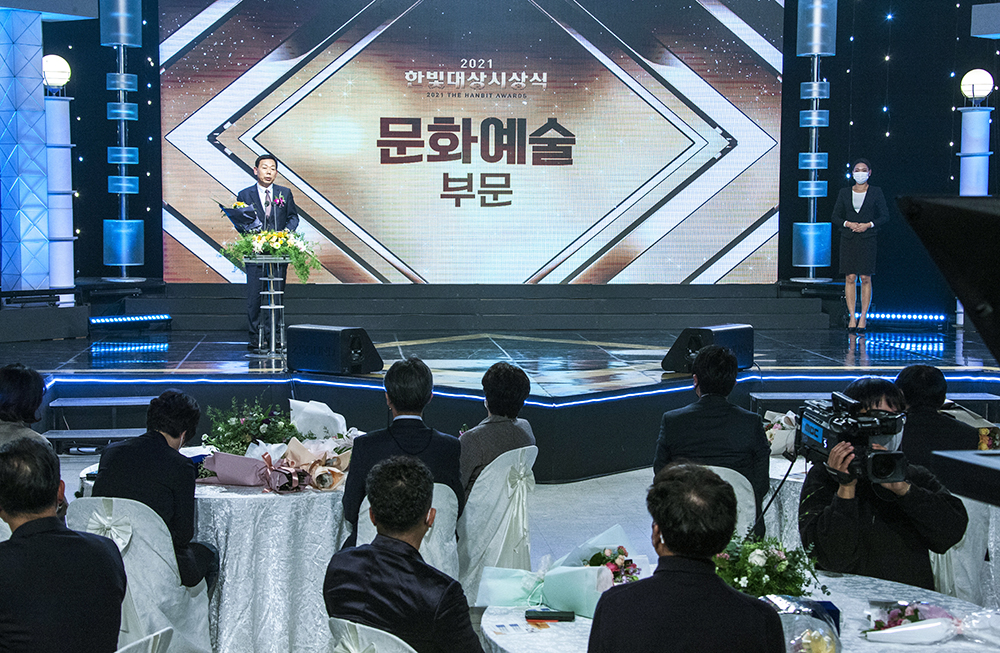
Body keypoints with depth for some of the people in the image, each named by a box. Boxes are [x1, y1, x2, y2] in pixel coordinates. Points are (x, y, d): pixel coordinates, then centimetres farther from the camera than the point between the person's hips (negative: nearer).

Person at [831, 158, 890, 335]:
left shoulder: (876, 192, 4)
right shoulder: (844, 193, 9)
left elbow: (884, 216, 3)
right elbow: (835, 217, 9)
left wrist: (868, 225, -11)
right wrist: (848, 223, -9)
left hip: (868, 239, -2)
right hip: (848, 239, 2)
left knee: (865, 278, -4)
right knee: (850, 278, -2)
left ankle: (863, 317, 0)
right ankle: (852, 316, 2)